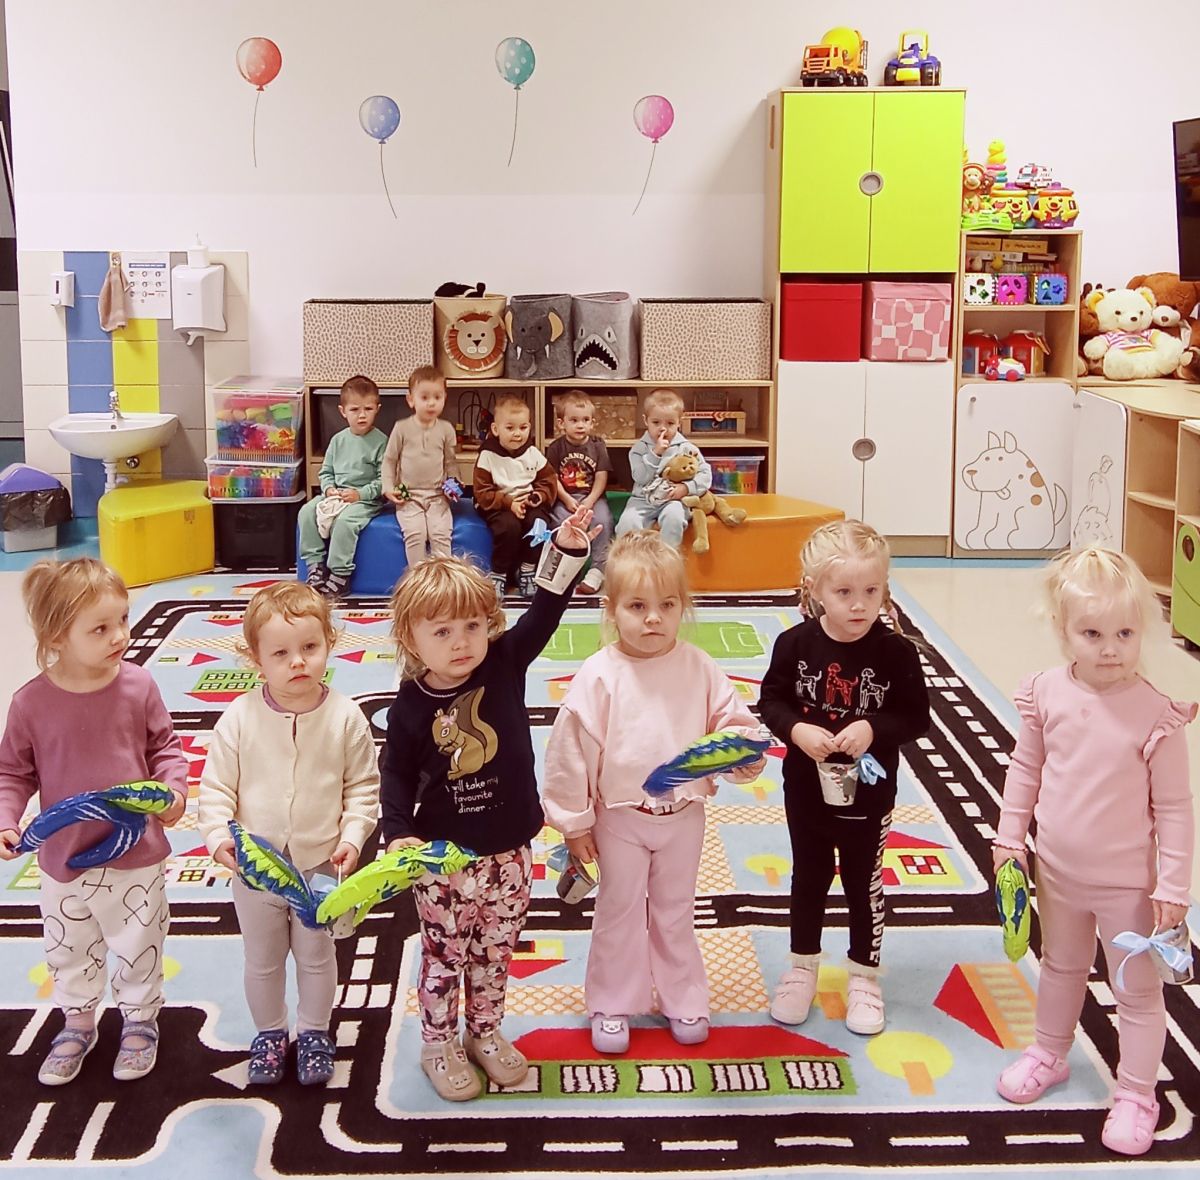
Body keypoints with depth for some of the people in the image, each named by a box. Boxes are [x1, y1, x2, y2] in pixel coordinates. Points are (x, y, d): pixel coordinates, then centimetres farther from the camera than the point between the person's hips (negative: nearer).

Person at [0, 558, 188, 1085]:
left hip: (136, 853, 0)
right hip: (64, 858, 1)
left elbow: (164, 746, 0)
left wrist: (173, 787, -17)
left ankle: (140, 1020, 41)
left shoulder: (137, 686, -13)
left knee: (138, 947, 16)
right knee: (69, 951, 20)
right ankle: (78, 1023, 45)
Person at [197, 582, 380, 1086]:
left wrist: (352, 837, -16)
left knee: (316, 955, 20)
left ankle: (314, 1033, 42)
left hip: (320, 865, 0)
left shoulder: (345, 717, -13)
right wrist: (218, 836, -22)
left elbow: (363, 787, -5)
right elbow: (216, 787, -8)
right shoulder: (240, 718, -14)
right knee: (262, 960, 20)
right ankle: (269, 1032, 43)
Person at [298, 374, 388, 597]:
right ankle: (316, 565, -7)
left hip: (366, 498, -6)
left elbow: (384, 479, -9)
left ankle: (339, 574, -22)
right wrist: (329, 489, -5)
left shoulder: (380, 441, -6)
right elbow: (325, 471, 15)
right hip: (335, 495, 6)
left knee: (345, 520, -32)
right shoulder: (338, 440, 9)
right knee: (307, 512, -14)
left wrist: (360, 493, -18)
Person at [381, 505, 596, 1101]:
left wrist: (567, 547, -26)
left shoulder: (505, 664, -9)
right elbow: (397, 775, -5)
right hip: (444, 856, -2)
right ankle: (438, 1045, 32)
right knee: (444, 954, 12)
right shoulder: (410, 706, -13)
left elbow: (544, 610, -15)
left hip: (509, 848, 3)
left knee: (495, 950, 19)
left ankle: (485, 1031, 40)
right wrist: (399, 833, -19)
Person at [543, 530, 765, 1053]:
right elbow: (571, 749, -13)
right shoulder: (599, 676, -18)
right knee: (618, 911, 13)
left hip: (683, 813, 2)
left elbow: (733, 720, 1)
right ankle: (612, 1005, 31)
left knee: (675, 911, 19)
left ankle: (682, 999, 37)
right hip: (619, 817, -2)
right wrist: (574, 821, -8)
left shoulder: (698, 668, -9)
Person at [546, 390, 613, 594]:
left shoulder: (597, 445, 3)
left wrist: (590, 500, -14)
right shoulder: (556, 447, 1)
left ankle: (598, 569, -20)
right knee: (562, 522, -30)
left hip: (592, 496, 1)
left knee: (603, 520, -27)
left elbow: (601, 477, -1)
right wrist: (567, 500, -14)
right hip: (564, 498, -1)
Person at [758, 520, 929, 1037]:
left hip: (868, 793, -1)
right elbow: (771, 700, -3)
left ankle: (864, 975, 33)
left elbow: (916, 717, -10)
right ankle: (802, 966, 38)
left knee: (864, 883, 15)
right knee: (808, 878, 19)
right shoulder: (795, 644, -13)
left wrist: (873, 729, -26)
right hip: (807, 787, 1)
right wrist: (796, 730, -21)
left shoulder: (896, 651, -17)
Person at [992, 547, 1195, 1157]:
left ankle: (1136, 1094, 32)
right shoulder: (1048, 693, -12)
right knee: (1061, 969, 27)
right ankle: (1048, 1055, 49)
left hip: (1127, 883, -4)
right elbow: (1025, 766, 3)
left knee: (1136, 990, 13)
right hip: (1057, 871, 4)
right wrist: (1010, 836, 6)